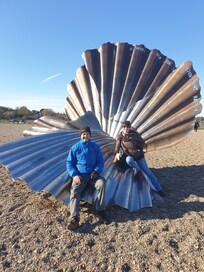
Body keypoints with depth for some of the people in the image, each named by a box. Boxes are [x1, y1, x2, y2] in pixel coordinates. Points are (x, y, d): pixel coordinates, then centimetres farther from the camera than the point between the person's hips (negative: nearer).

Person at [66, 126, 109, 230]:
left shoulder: (95, 147, 8)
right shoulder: (75, 147, 5)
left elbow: (100, 161, 7)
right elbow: (69, 163, 3)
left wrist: (96, 171, -12)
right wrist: (74, 175, -13)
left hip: (93, 174, 1)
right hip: (79, 175, 0)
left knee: (102, 183, -29)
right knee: (74, 191, -26)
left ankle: (100, 210, -16)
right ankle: (74, 218, -34)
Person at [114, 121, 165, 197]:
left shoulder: (135, 134, -5)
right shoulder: (120, 136, -3)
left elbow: (142, 143, 7)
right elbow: (117, 146, 6)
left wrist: (140, 149, -10)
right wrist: (117, 153, -13)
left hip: (138, 155, 0)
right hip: (128, 156, 0)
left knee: (147, 171, -3)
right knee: (129, 160, -39)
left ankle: (159, 189, 8)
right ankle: (139, 171, -11)